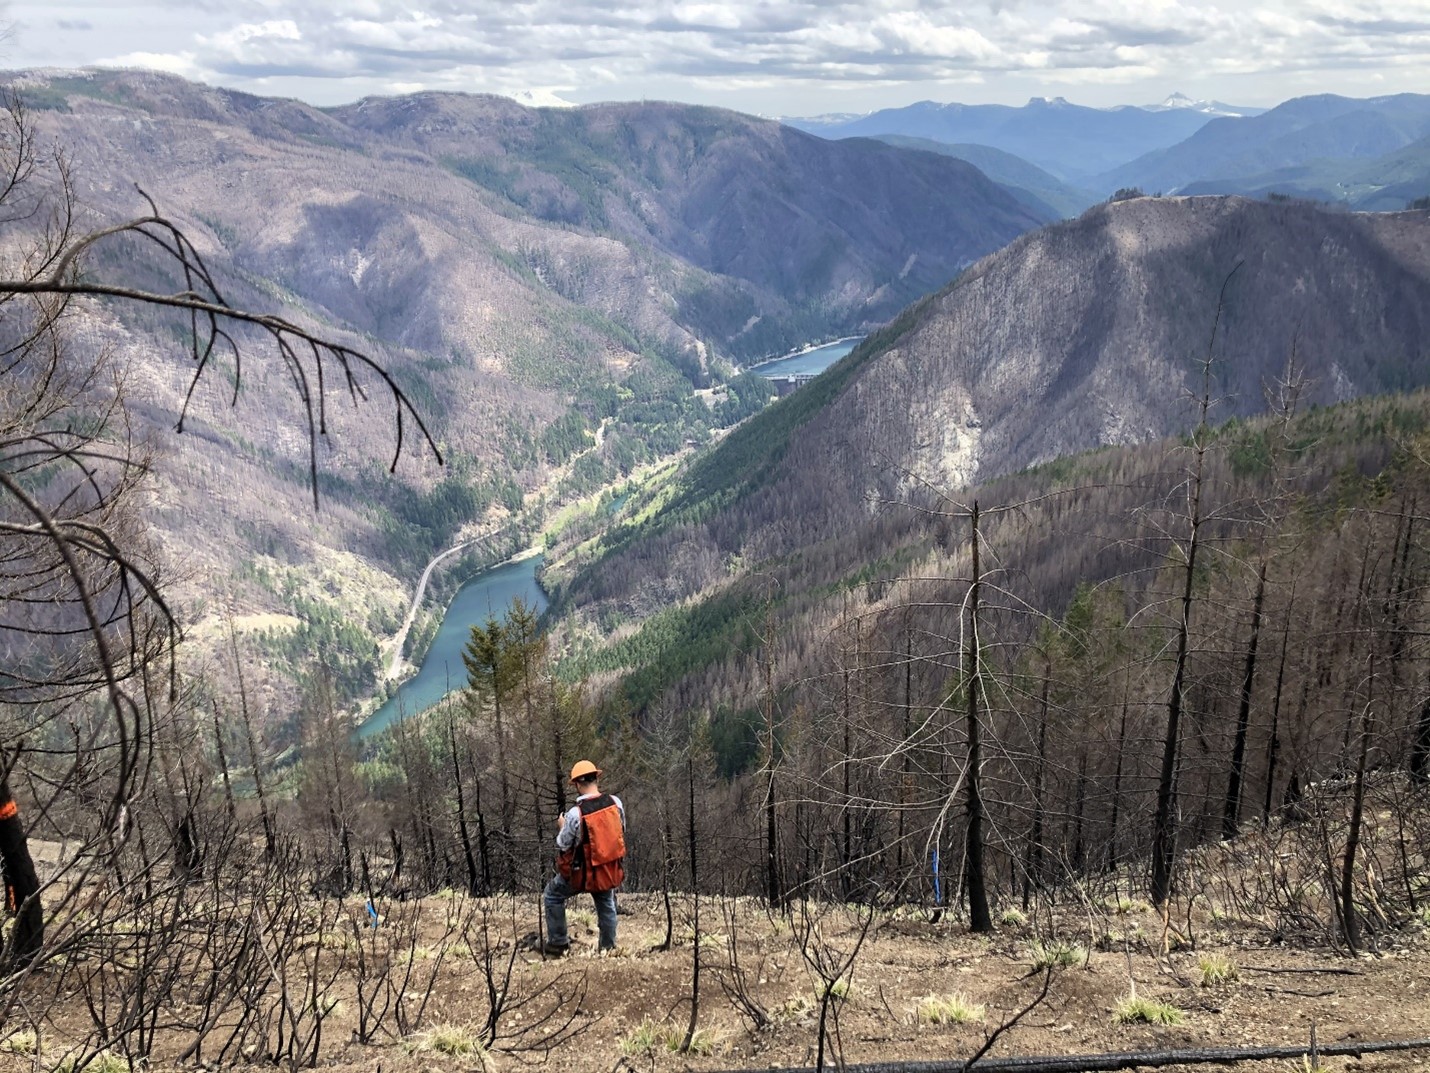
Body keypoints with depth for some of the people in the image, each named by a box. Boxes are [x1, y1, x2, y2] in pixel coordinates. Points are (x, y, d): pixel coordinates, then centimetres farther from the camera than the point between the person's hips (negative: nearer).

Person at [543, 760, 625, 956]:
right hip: (612, 868, 4)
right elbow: (622, 830, 5)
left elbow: (563, 845, -11)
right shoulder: (615, 802, -12)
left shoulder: (575, 814, -25)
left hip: (584, 872, -4)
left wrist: (562, 826, 7)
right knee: (606, 905, 27)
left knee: (552, 895, 19)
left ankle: (558, 944, 22)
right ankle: (609, 947, 34)